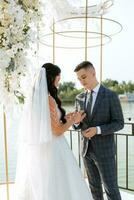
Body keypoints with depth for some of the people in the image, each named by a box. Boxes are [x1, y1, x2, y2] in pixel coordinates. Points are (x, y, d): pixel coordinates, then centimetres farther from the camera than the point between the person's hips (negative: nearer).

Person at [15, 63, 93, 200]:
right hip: (52, 151, -8)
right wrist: (73, 120, 0)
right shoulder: (49, 100, -20)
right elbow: (57, 131, -16)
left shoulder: (34, 98, 5)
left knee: (38, 189, 18)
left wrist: (64, 118, 18)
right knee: (61, 189, 6)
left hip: (38, 150, 8)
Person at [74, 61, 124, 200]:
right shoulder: (80, 98, 5)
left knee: (111, 187, 3)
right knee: (94, 185, 17)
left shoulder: (111, 96, -11)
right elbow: (80, 124, 10)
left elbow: (119, 123, -10)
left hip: (104, 150, -5)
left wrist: (97, 130, -25)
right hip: (87, 149, 5)